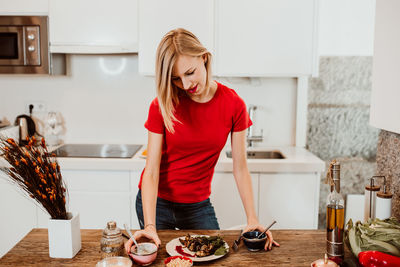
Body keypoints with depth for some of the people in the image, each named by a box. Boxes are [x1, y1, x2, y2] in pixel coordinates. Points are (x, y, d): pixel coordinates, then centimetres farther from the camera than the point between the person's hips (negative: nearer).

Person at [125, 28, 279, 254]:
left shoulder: (233, 104, -13)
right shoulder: (162, 106, -15)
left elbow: (240, 167, -8)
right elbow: (151, 170, -18)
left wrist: (252, 219, -15)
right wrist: (150, 226, -29)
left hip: (198, 206, 1)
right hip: (158, 202, 0)